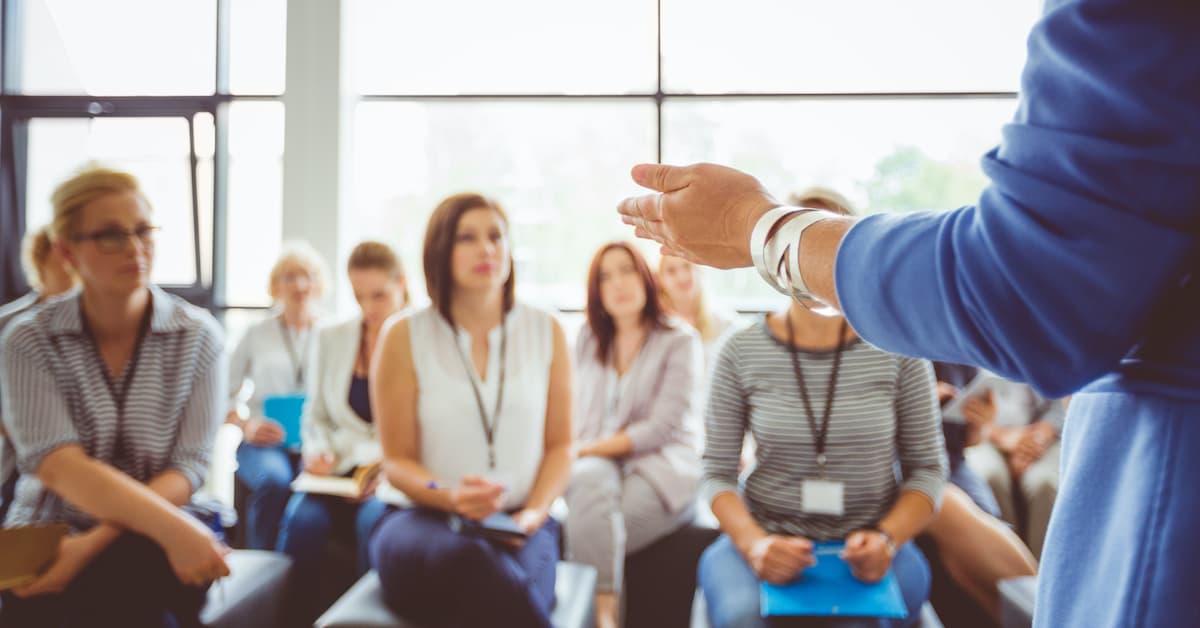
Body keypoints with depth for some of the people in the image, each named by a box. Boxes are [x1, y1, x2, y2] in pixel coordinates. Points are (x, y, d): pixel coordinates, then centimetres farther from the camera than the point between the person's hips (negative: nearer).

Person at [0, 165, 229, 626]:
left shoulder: (197, 336, -2)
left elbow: (187, 469, -6)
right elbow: (58, 467, -16)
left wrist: (95, 542, -21)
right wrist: (174, 528, -30)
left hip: (155, 542, 0)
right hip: (47, 535, 0)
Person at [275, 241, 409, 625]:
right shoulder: (331, 339, 13)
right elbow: (316, 415, 18)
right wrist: (317, 450, -3)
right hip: (339, 470, 3)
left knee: (374, 520, -34)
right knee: (302, 519, -29)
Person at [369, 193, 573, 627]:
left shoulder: (546, 333, 7)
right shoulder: (405, 338, 1)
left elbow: (559, 445, 10)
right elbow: (398, 461, 3)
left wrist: (534, 514, -8)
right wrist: (450, 497, -18)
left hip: (518, 525, 1)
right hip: (421, 517, 0)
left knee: (513, 587, -36)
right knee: (466, 559, -38)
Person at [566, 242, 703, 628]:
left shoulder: (680, 343, 1)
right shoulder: (588, 341, 17)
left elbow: (663, 428, -9)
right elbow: (575, 416, 12)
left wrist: (589, 449, -14)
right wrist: (571, 454, -10)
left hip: (663, 472, -3)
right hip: (596, 464, 3)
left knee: (589, 527, -32)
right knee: (590, 482, -35)